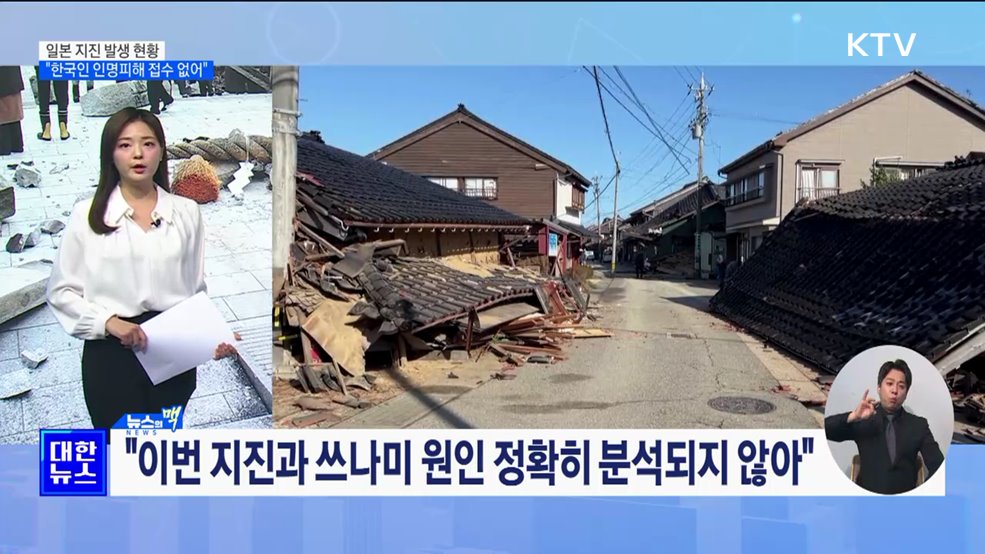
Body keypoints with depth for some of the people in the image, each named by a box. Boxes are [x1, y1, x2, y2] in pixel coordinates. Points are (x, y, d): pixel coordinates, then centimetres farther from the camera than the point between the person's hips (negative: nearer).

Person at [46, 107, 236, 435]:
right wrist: (108, 321, -15)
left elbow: (196, 287, 7)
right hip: (111, 353, -2)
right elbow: (61, 291, 0)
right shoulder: (87, 215, -3)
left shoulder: (186, 213, 3)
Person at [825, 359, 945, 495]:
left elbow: (938, 465, 3)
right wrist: (853, 417, -20)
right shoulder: (862, 421, 7)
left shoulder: (919, 425, 11)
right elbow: (823, 429, -5)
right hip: (867, 496, -1)